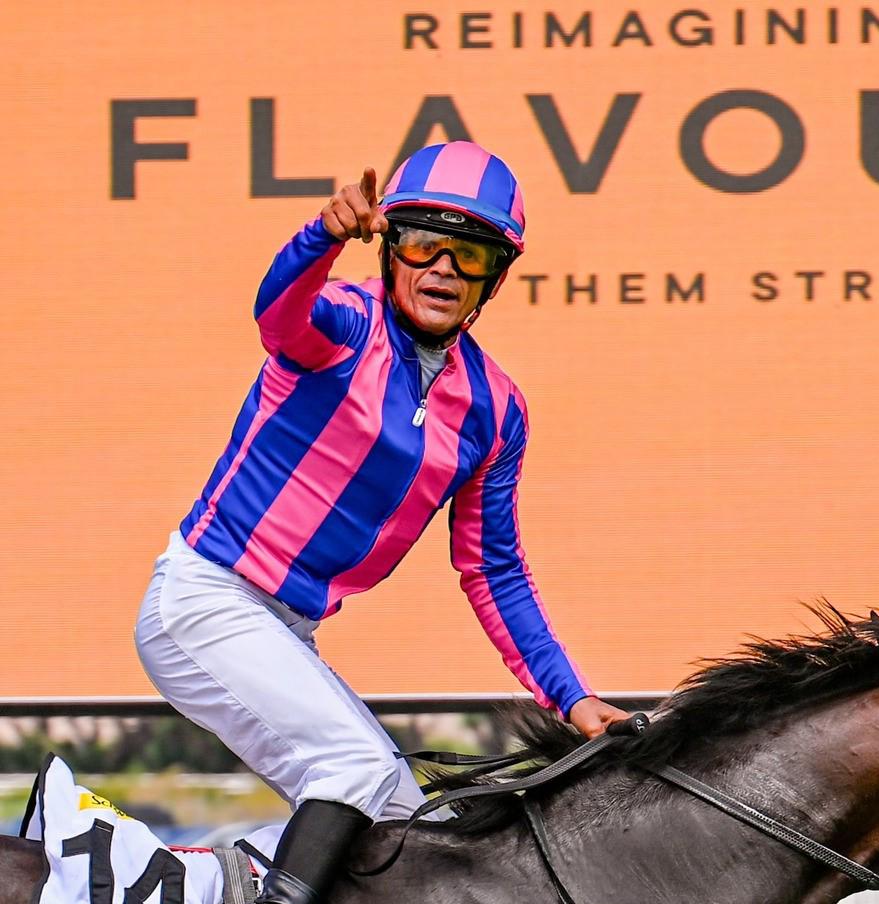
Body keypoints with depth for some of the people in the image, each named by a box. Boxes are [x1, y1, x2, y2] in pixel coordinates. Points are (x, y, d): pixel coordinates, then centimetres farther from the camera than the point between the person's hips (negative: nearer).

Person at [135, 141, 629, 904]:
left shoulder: (494, 409, 6)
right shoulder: (346, 325, -12)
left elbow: (494, 574, 13)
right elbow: (279, 309, -37)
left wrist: (570, 697, 6)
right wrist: (327, 235, -59)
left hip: (288, 637, 8)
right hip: (205, 605, -8)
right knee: (359, 764, -24)